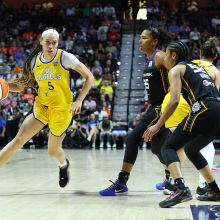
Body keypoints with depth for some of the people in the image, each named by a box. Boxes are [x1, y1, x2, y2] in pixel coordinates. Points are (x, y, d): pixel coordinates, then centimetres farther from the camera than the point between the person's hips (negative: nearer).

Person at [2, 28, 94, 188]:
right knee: (17, 140, -15)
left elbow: (89, 77, -10)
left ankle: (64, 164, 48)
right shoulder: (35, 60, -3)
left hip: (62, 109, -3)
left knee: (53, 151, 11)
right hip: (41, 106, 3)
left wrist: (79, 101, -19)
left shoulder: (64, 57, -15)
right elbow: (20, 85, 5)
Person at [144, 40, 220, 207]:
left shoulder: (176, 69, 6)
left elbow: (175, 101, -6)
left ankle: (182, 189, -26)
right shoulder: (199, 68, 30)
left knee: (168, 147, -4)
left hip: (204, 110, -8)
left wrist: (157, 126, -4)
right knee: (191, 150, 28)